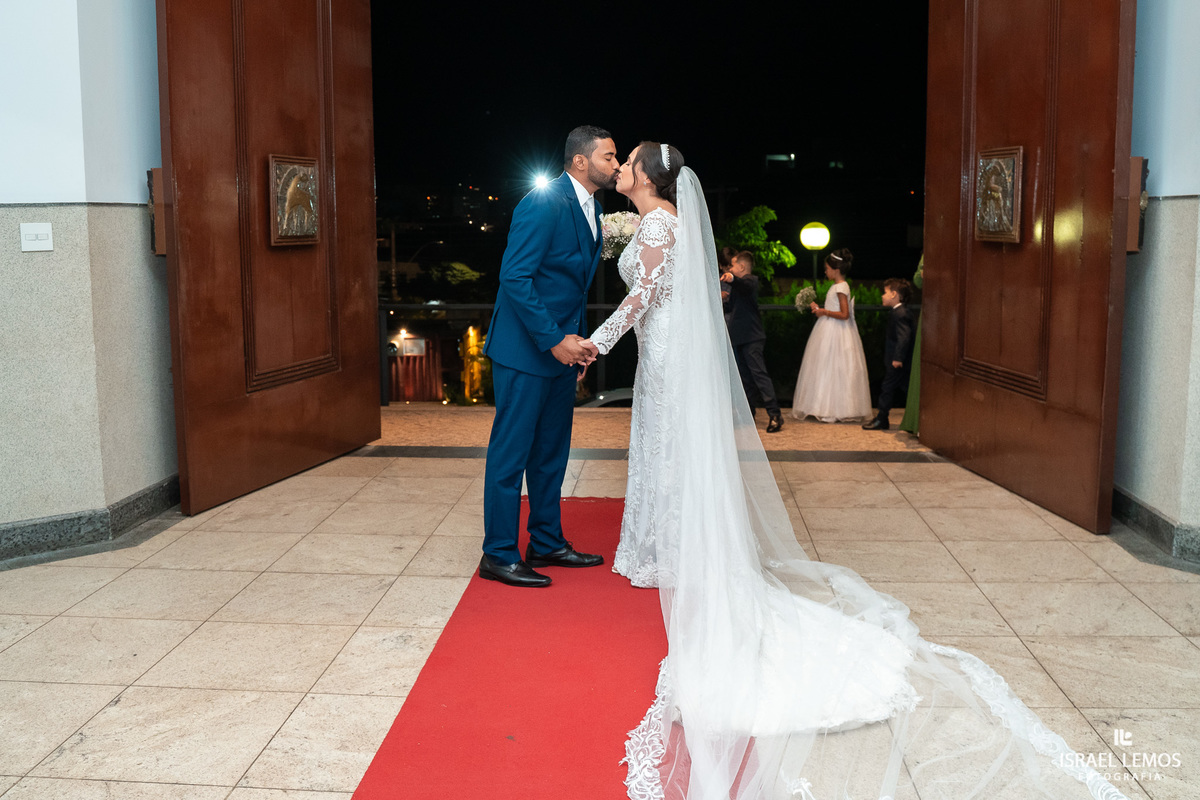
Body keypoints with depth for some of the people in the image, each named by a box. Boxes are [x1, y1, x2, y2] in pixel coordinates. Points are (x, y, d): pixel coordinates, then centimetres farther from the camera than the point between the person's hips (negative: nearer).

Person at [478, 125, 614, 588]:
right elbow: (514, 278, -22)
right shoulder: (544, 204, -17)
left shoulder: (590, 207, 12)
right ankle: (498, 555, 8)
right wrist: (554, 341, -22)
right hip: (525, 348, -9)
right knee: (511, 452, -2)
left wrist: (577, 343, 14)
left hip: (561, 347, 9)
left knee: (552, 451, 16)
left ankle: (546, 543, 28)